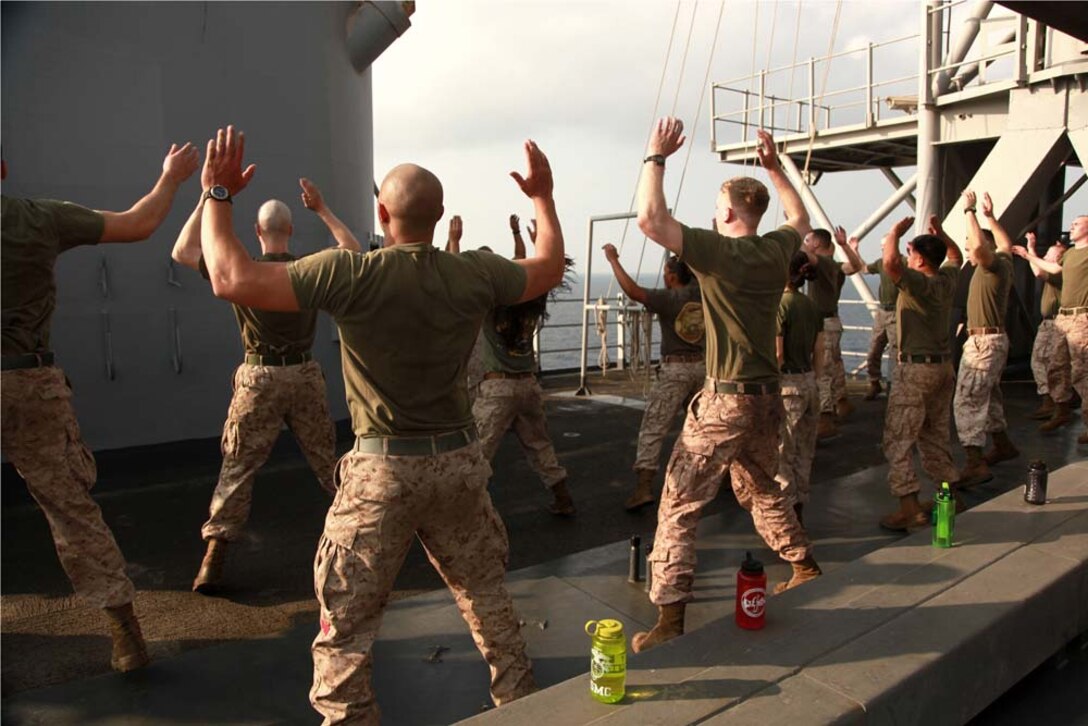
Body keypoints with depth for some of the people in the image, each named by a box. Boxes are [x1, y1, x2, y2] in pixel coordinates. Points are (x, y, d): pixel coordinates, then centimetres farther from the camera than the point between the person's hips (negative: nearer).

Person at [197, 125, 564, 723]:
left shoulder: (349, 275, -16)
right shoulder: (475, 275, -4)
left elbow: (231, 279, -17)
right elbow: (550, 269, 15)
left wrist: (217, 193, -4)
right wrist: (543, 197, 28)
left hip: (382, 471, -4)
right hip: (459, 462, 5)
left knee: (344, 625, 9)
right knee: (488, 598, 22)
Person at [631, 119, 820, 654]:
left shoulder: (719, 251, -16)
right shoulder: (776, 251, 5)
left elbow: (650, 219, -24)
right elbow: (799, 218, 29)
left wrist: (656, 157, -11)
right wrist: (774, 167, 33)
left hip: (724, 400, -8)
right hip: (766, 397, 8)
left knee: (679, 505, -3)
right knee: (762, 490, 28)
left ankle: (670, 615, -4)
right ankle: (804, 566, 42)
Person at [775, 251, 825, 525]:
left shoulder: (779, 305, -15)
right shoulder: (812, 307, 8)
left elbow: (776, 355, -17)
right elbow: (819, 353, 11)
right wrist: (811, 382, 20)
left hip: (786, 384, -8)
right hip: (809, 384, 8)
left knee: (781, 454, 2)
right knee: (803, 454, 15)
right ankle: (798, 511, 26)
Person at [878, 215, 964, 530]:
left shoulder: (918, 283, -17)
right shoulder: (947, 280, 6)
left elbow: (890, 262, -33)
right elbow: (956, 256, 29)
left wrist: (895, 232, -16)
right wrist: (940, 232, 24)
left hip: (916, 369, -8)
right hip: (944, 366, 8)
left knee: (898, 439, -6)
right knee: (937, 436, 19)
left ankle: (910, 508, -10)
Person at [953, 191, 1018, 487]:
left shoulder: (995, 264, -15)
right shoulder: (1002, 261, 11)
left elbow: (979, 245, -37)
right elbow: (1006, 243, 35)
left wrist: (970, 211, -27)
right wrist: (990, 216, 34)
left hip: (985, 342, -10)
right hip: (992, 340, 10)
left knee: (967, 401, -16)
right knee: (988, 397, 23)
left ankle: (975, 464, -20)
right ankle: (1003, 446, 38)